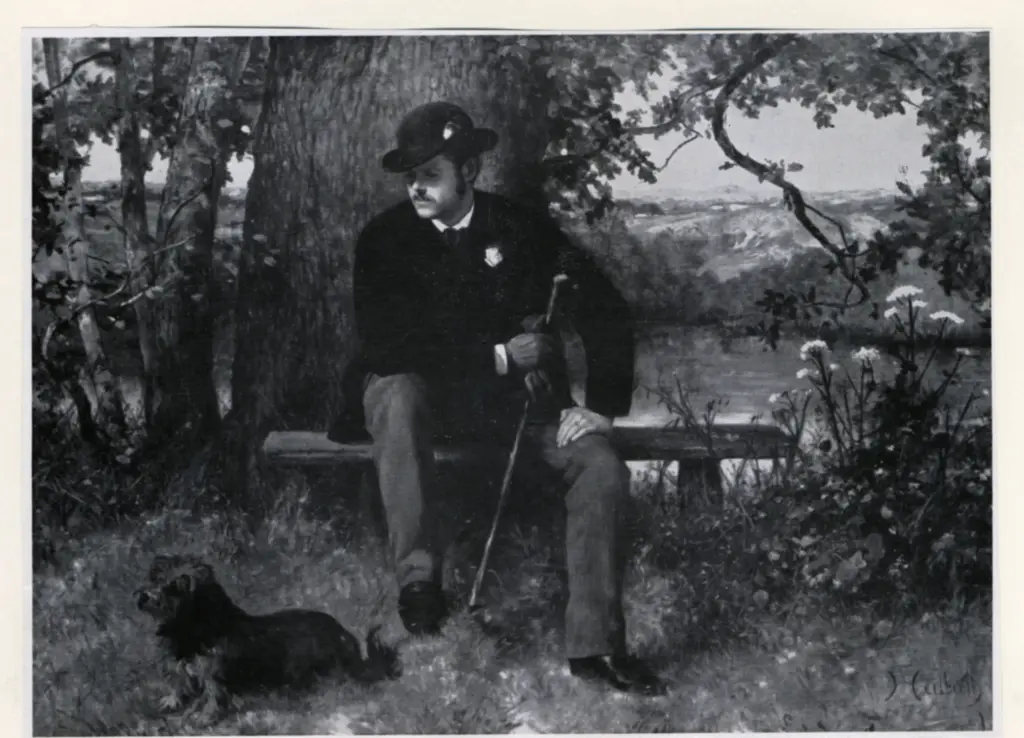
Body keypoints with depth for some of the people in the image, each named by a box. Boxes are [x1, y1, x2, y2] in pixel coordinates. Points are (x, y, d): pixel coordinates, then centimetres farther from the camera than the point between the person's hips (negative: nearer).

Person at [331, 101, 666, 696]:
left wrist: (601, 407, -13)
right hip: (423, 395, -2)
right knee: (396, 394, -37)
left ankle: (595, 644, -14)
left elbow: (608, 314, -1)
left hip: (517, 395, 2)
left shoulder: (525, 229, -2)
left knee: (603, 467, -21)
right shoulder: (385, 238, -7)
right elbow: (385, 345, -17)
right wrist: (497, 356, -20)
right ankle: (417, 575, -29)